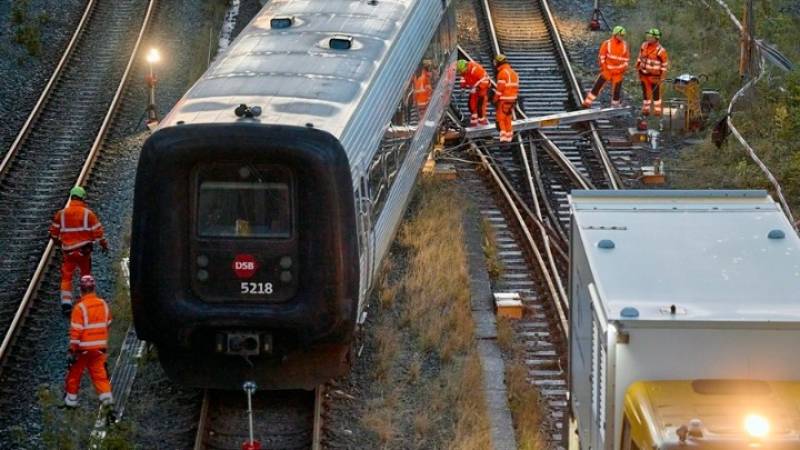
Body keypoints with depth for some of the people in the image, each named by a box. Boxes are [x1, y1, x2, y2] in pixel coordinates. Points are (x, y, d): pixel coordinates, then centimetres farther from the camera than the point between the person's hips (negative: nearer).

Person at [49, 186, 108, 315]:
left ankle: (66, 303, -6)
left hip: (68, 251, 0)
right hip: (84, 250, 0)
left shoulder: (61, 214, -2)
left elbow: (54, 231, 6)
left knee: (66, 277, 5)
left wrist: (56, 241, 28)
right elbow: (98, 231, -5)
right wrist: (104, 244, 10)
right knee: (86, 275, 18)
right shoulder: (88, 214, -7)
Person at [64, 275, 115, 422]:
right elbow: (107, 326, 12)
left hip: (83, 349, -4)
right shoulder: (104, 305, 1)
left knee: (74, 374, 15)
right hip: (99, 349, 4)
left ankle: (71, 401, 29)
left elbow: (75, 332, -18)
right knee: (100, 376, 4)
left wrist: (72, 351, -12)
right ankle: (109, 404, -8)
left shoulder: (80, 308, -17)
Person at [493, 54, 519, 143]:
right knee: (508, 118, 16)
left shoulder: (502, 73, -15)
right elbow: (516, 88, 14)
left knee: (501, 118, -2)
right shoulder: (513, 72, 12)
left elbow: (500, 88, -19)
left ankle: (503, 137, -10)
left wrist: (495, 99, -10)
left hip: (503, 100, -8)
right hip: (512, 99, 8)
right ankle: (509, 137, 19)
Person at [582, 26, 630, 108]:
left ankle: (615, 106, 22)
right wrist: (603, 67, -7)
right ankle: (587, 102, -1)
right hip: (607, 70, -3)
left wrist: (624, 68, 4)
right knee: (597, 86, -6)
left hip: (618, 72, 3)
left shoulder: (624, 45, 0)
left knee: (616, 90, 7)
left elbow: (626, 58, 10)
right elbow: (601, 56, -4)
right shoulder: (607, 43, -10)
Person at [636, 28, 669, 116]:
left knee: (656, 93, 3)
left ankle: (657, 110, 13)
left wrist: (662, 78, -10)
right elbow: (640, 57, 16)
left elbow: (665, 65, -9)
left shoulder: (660, 50, -15)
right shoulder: (644, 46, 2)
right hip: (644, 74, 5)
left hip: (654, 76, -5)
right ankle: (646, 109, 25)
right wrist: (638, 68, 15)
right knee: (645, 92, 14)